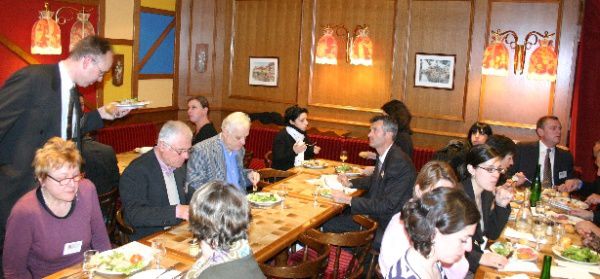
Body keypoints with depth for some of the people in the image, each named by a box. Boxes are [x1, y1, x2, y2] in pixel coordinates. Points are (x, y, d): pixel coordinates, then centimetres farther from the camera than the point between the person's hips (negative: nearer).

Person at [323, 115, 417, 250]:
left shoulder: (399, 162, -25)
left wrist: (348, 200, -25)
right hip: (376, 212, 9)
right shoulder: (383, 156, 3)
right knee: (329, 222, 7)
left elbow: (386, 205, -27)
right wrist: (350, 183, 7)